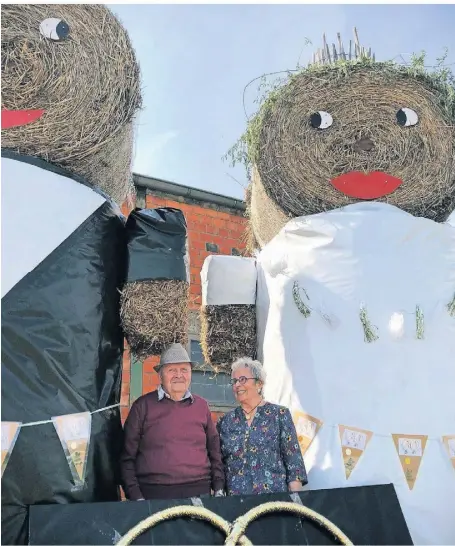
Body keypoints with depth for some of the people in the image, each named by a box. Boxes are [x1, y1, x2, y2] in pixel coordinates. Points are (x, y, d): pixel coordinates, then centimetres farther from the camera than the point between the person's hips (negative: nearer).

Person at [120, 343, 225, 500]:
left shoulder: (201, 406, 12)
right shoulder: (143, 406, 2)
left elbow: (214, 450, 16)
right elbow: (127, 455, 1)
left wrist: (219, 488, 7)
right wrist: (136, 496, -5)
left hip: (199, 493, 3)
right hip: (154, 494, -2)